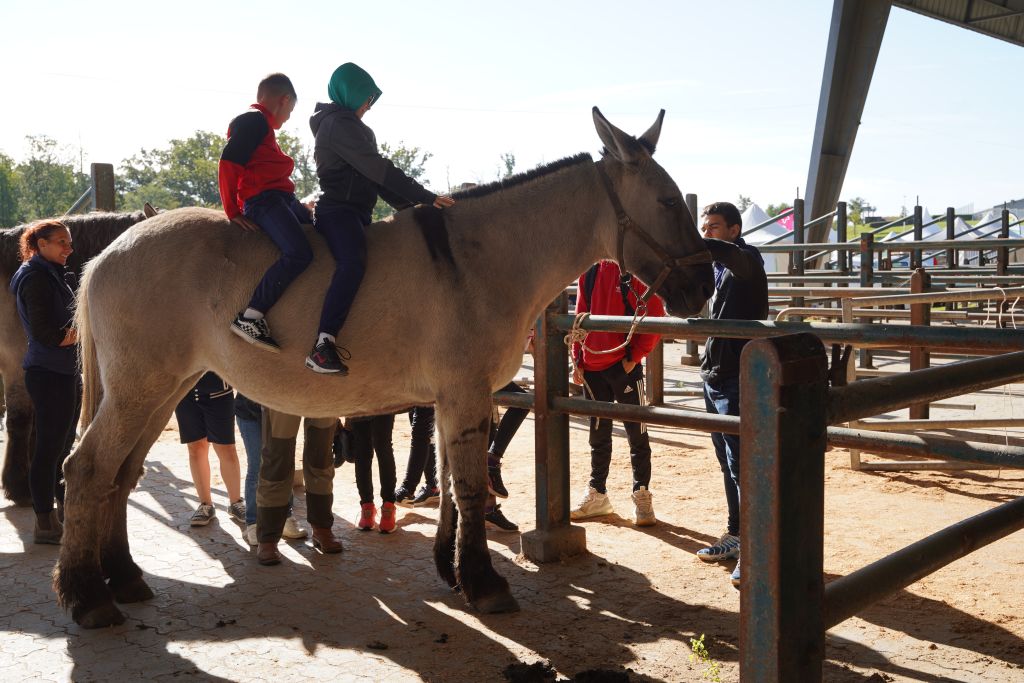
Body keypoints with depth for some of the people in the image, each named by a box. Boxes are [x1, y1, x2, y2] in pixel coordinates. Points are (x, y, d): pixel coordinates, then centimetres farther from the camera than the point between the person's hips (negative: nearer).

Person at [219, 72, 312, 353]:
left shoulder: (262, 123, 25)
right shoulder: (255, 120, -4)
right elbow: (228, 163, -14)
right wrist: (233, 212, -12)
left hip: (282, 199, 11)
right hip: (264, 200, -11)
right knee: (299, 253, -27)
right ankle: (249, 317, -31)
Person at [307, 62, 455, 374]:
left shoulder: (346, 124, 25)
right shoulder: (339, 124, -8)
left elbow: (372, 174, 22)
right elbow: (377, 169, -17)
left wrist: (408, 204, 11)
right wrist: (426, 196, -17)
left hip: (354, 210, 11)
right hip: (338, 209, -11)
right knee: (353, 264, -33)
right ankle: (322, 347, -42)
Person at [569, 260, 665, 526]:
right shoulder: (591, 270, 8)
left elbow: (654, 316, -10)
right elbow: (581, 314, 12)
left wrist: (635, 357, -13)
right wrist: (578, 359, 7)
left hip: (625, 365, -5)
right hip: (592, 366, 5)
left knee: (636, 432, 4)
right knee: (598, 432, 15)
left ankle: (641, 496, 15)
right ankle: (597, 494, 27)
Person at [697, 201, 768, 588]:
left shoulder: (746, 259, -10)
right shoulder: (718, 268, 17)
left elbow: (727, 252, -37)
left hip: (737, 378, -9)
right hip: (715, 376, 9)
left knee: (741, 465, -9)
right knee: (727, 463, 15)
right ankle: (736, 535, 26)